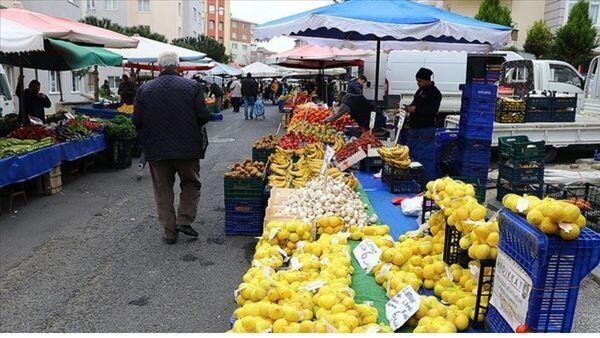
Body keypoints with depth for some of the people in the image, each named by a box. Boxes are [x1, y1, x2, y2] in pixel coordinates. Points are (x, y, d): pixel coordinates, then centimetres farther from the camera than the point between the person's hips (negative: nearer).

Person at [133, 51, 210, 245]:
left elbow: (137, 121, -2)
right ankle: (184, 220, 7)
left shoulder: (144, 89, -2)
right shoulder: (192, 86, -7)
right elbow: (203, 117, -10)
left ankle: (170, 232, 17)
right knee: (191, 184, 19)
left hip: (156, 149, 2)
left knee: (163, 190, 12)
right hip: (187, 148, -1)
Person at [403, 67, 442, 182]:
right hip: (415, 128, 10)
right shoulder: (420, 91, 18)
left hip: (426, 129, -10)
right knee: (410, 153, 15)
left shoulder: (435, 93, -10)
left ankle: (428, 180, -3)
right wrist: (409, 107, 9)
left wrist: (415, 109, -20)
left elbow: (433, 110, -21)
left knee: (425, 157, -9)